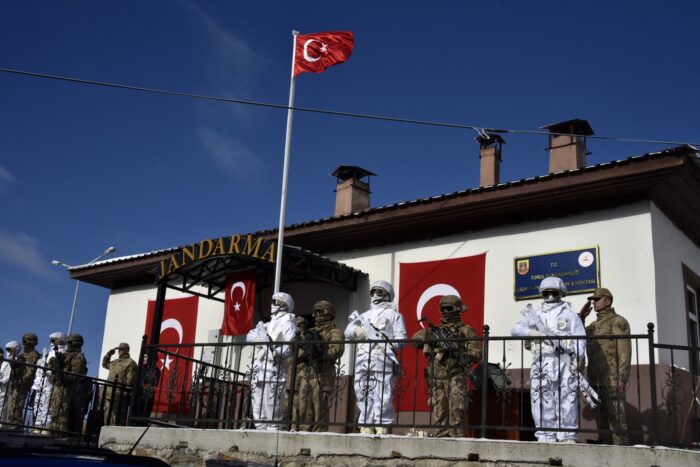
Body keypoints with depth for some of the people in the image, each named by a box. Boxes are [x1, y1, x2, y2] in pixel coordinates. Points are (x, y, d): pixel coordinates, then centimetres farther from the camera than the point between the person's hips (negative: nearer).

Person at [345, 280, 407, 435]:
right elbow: (349, 333, 17)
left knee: (382, 400, -10)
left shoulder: (393, 314, 12)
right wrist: (355, 321, -1)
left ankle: (381, 431, -10)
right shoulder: (365, 315, 27)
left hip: (382, 361, -5)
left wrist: (386, 343, -14)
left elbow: (401, 339, 1)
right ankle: (365, 431, 9)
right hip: (362, 362, 5)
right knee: (364, 399, 5)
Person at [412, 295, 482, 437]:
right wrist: (429, 335, -14)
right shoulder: (436, 329, 17)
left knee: (456, 413, -11)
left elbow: (477, 354, -3)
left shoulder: (465, 330, 4)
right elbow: (416, 339, 6)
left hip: (455, 378, -4)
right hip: (437, 378, 4)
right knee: (439, 415, 6)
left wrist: (457, 353, -18)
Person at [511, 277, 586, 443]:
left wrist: (577, 360, -14)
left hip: (565, 362, -2)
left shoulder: (569, 314, 10)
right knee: (542, 401, 0)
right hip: (541, 363, 2)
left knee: (567, 401, -4)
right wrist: (535, 333, -8)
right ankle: (546, 437, 6)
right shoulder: (535, 314, 17)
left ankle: (568, 438, 1)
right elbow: (516, 329, 8)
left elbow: (580, 339, 1)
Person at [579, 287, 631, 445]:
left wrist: (622, 378, -18)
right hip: (596, 380, 7)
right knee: (601, 417, 6)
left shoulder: (618, 321, -2)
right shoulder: (593, 325, 22)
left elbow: (624, 351, -10)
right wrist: (580, 317, 8)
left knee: (615, 416, -9)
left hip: (612, 379, -7)